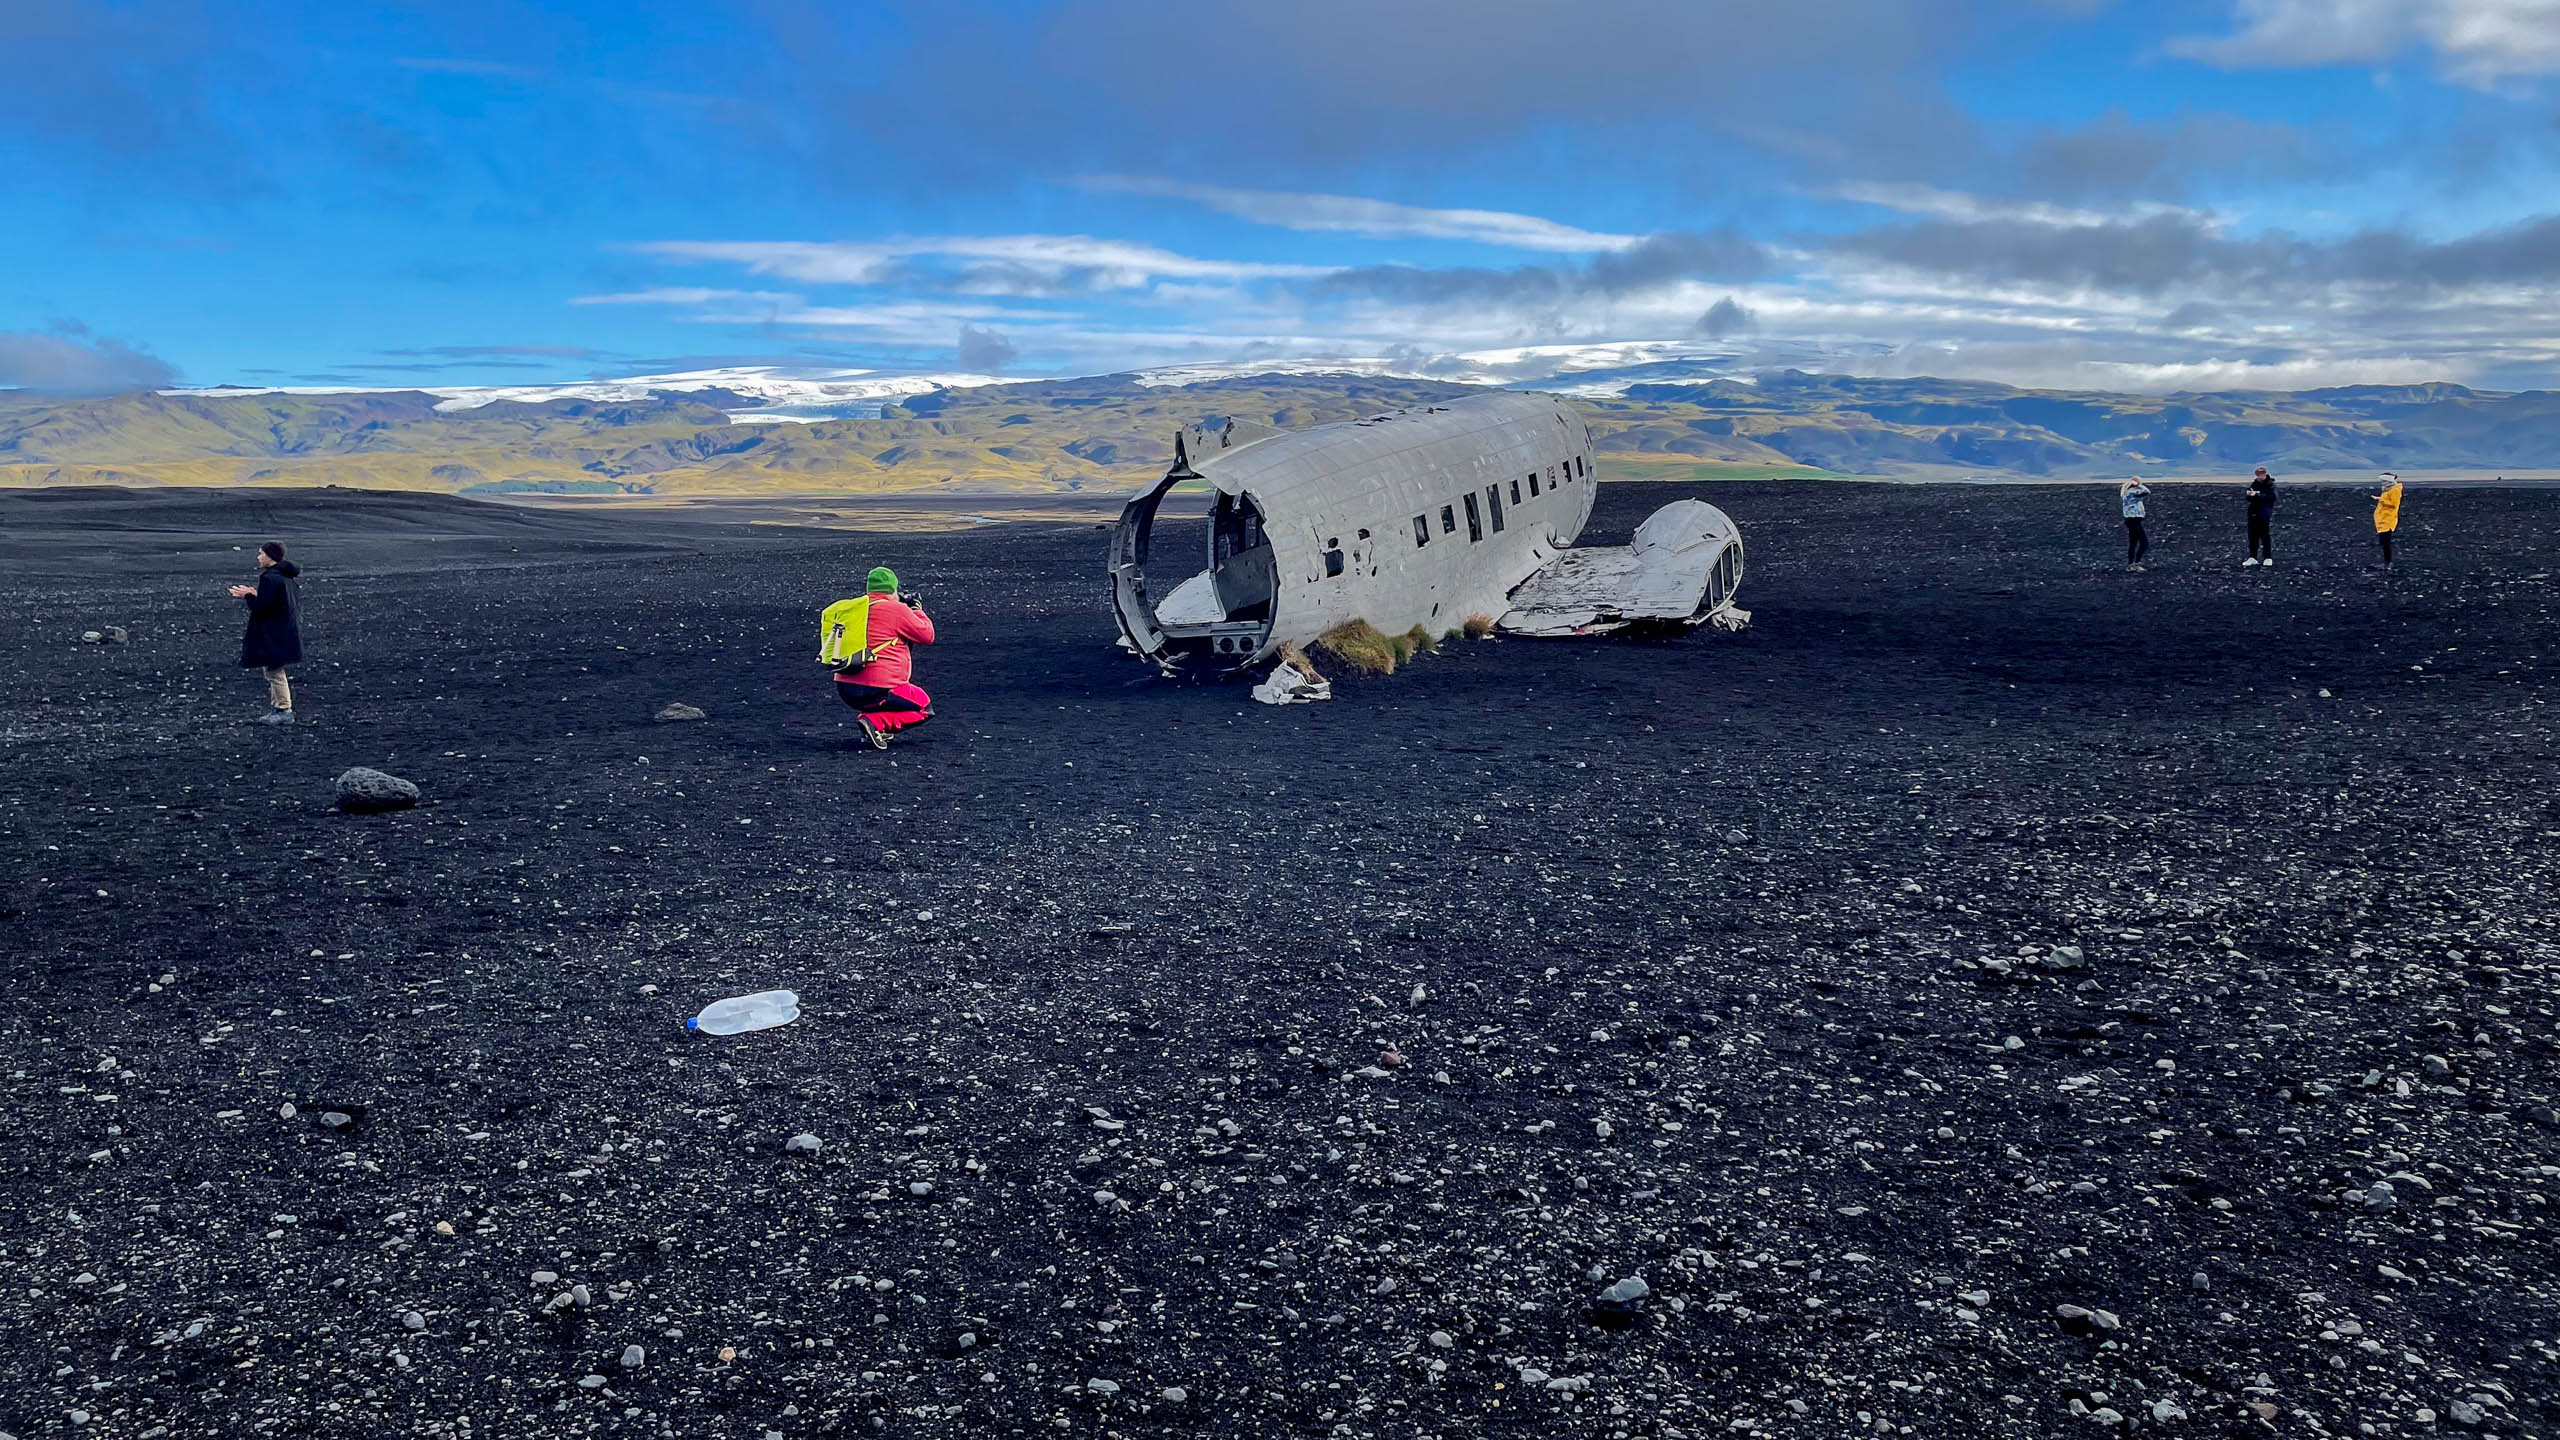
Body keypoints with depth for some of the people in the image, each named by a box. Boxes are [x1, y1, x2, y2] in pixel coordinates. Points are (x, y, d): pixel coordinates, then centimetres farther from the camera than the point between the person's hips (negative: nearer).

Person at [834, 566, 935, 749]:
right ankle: (875, 721, -11)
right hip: (875, 691, -8)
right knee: (925, 708, 12)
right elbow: (927, 635, -1)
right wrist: (917, 610, 15)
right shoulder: (897, 610, -9)